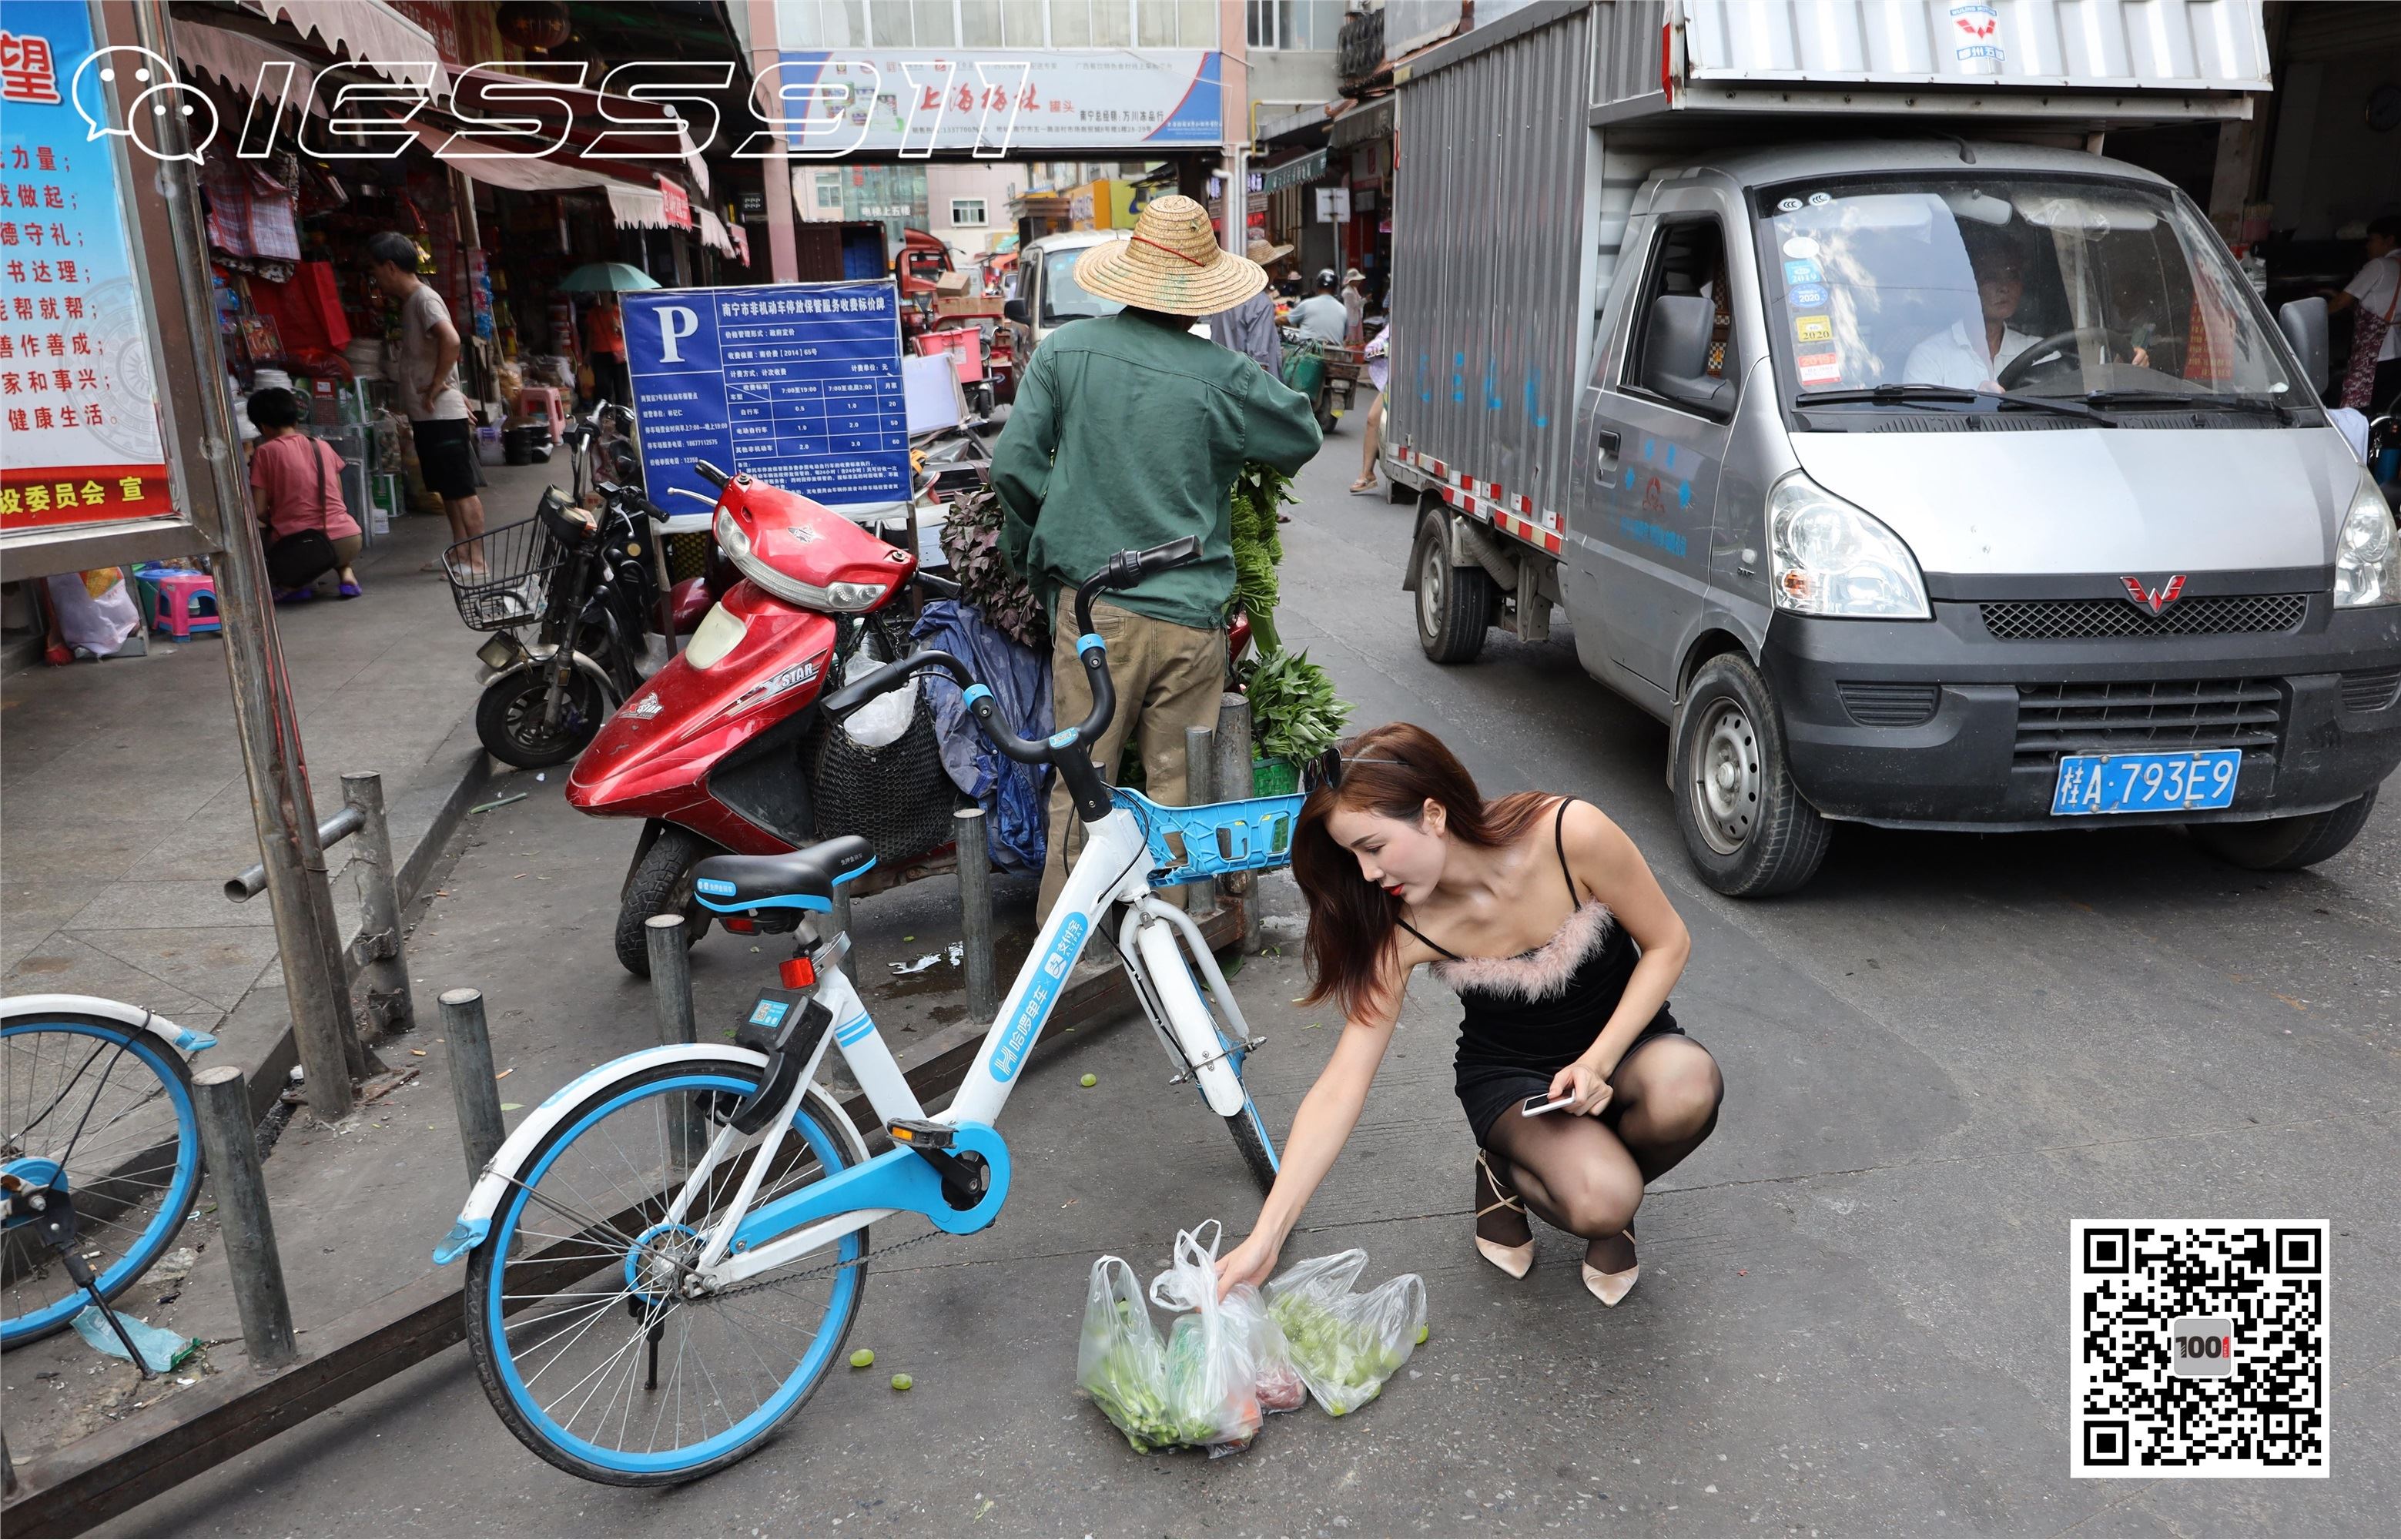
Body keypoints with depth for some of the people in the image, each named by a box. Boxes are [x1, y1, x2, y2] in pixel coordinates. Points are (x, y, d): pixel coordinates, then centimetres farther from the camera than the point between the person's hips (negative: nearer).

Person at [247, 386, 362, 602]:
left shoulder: (265, 452, 1)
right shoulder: (322, 446, 11)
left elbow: (259, 511, -2)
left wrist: (277, 523, 19)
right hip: (347, 543, 4)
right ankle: (345, 572, 11)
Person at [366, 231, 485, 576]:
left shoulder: (424, 299, -13)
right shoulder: (410, 302, 17)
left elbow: (451, 340, -30)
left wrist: (437, 385, -22)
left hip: (441, 414, -10)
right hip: (426, 415, 10)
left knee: (462, 489, -6)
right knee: (447, 489, 14)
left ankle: (477, 560, -4)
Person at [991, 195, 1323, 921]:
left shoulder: (1065, 350, -1)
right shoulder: (1224, 379, -5)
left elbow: (1014, 463, -1)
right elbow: (1303, 439, 11)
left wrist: (1028, 554, 15)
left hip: (1091, 605, 1)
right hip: (1189, 616, -1)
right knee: (1178, 790, 9)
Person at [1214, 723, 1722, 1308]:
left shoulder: (1572, 834, -28)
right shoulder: (1401, 929, -23)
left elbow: (1667, 944, -13)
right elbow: (1341, 1085, -22)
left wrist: (1599, 1061, -25)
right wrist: (1265, 1238, -27)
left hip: (1621, 1040, 1)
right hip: (1510, 1075, -1)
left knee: (1688, 1087, -35)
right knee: (1595, 1203, -31)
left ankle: (1612, 1178, -1)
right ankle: (1506, 1173, 5)